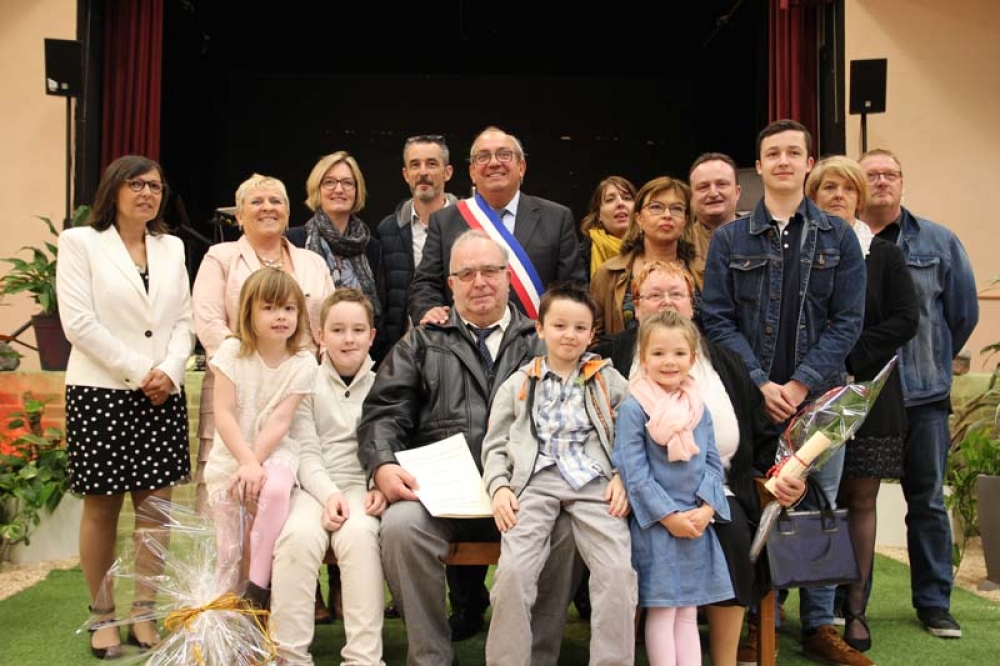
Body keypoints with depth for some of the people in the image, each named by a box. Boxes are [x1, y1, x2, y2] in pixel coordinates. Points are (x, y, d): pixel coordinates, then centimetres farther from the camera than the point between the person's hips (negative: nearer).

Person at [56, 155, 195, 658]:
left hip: (162, 396, 4)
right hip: (100, 392, -4)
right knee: (102, 507, 4)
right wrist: (138, 373, -12)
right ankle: (102, 616, 16)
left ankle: (144, 612, 14)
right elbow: (78, 322, -9)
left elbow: (184, 320, 9)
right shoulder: (80, 242, 0)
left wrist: (169, 372, -8)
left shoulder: (172, 247, 13)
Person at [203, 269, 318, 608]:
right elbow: (223, 415, -12)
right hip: (231, 450, 2)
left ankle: (257, 587, -19)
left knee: (276, 490, -30)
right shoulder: (232, 351, -7)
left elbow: (280, 420, -12)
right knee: (225, 518, -3)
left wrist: (255, 463, -22)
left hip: (275, 450, -1)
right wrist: (246, 461, -21)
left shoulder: (303, 363, -6)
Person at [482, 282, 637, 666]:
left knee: (618, 571, -22)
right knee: (512, 570, -22)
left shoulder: (608, 380, 19)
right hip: (535, 480, 0)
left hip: (594, 482, 0)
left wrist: (623, 477, -2)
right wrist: (499, 486, -1)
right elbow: (495, 445, 16)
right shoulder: (518, 383, 19)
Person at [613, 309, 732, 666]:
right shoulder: (633, 408, -10)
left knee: (688, 612, 13)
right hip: (656, 524, -5)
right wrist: (670, 516, -16)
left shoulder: (699, 408, 7)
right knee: (661, 612, 1)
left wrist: (705, 510, -8)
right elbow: (634, 472, -14)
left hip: (698, 522, 5)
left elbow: (713, 464, 7)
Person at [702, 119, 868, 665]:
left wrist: (801, 384, -11)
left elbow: (848, 321, 0)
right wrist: (761, 384, -12)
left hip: (819, 396, 1)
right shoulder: (729, 239, 5)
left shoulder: (838, 237, 6)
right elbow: (717, 319, -1)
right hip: (751, 397, 0)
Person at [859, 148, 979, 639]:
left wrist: (932, 364, 12)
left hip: (924, 397, 2)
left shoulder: (939, 242, 4)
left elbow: (964, 312, 9)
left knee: (928, 502, 10)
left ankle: (934, 603, 23)